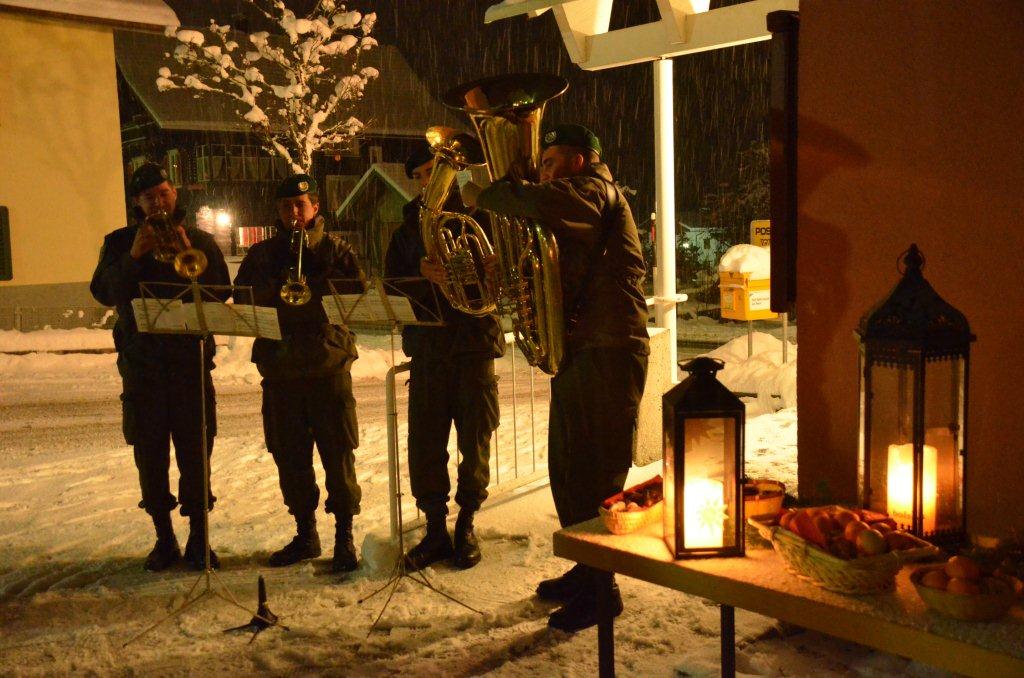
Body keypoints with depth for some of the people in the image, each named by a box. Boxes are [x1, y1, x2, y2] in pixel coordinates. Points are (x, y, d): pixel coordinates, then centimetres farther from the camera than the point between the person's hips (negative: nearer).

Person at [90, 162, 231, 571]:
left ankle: (198, 538, 10)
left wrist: (188, 254, -15)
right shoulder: (120, 243, 9)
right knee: (150, 457, 5)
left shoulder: (200, 241, 9)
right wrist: (133, 256, -16)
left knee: (196, 453, 0)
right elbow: (103, 292, -5)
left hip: (190, 360, 0)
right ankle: (164, 538, 16)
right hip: (141, 364, 1)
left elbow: (221, 291, -5)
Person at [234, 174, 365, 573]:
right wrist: (273, 292, -15)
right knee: (290, 457, 9)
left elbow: (357, 295, -6)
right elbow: (241, 297, 3)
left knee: (338, 455, -2)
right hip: (279, 370, 3)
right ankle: (305, 535, 24)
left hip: (328, 364, -3)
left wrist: (311, 289, -19)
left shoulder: (336, 251, 6)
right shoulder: (261, 254, 14)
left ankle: (345, 538, 8)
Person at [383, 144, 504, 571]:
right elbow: (392, 282, 5)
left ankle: (466, 525, 17)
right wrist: (422, 274, -15)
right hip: (427, 345, 3)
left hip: (474, 340, -2)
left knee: (475, 439, 3)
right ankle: (436, 528, 12)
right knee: (425, 441, 1)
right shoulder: (409, 227, 14)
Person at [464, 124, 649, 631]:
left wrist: (481, 195, -15)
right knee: (568, 470, 16)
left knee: (596, 474, -6)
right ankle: (587, 571, 29)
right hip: (578, 352, 11)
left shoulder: (594, 190, -8)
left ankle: (602, 590, 3)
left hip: (608, 352, -11)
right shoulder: (578, 206, 24)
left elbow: (541, 203, -30)